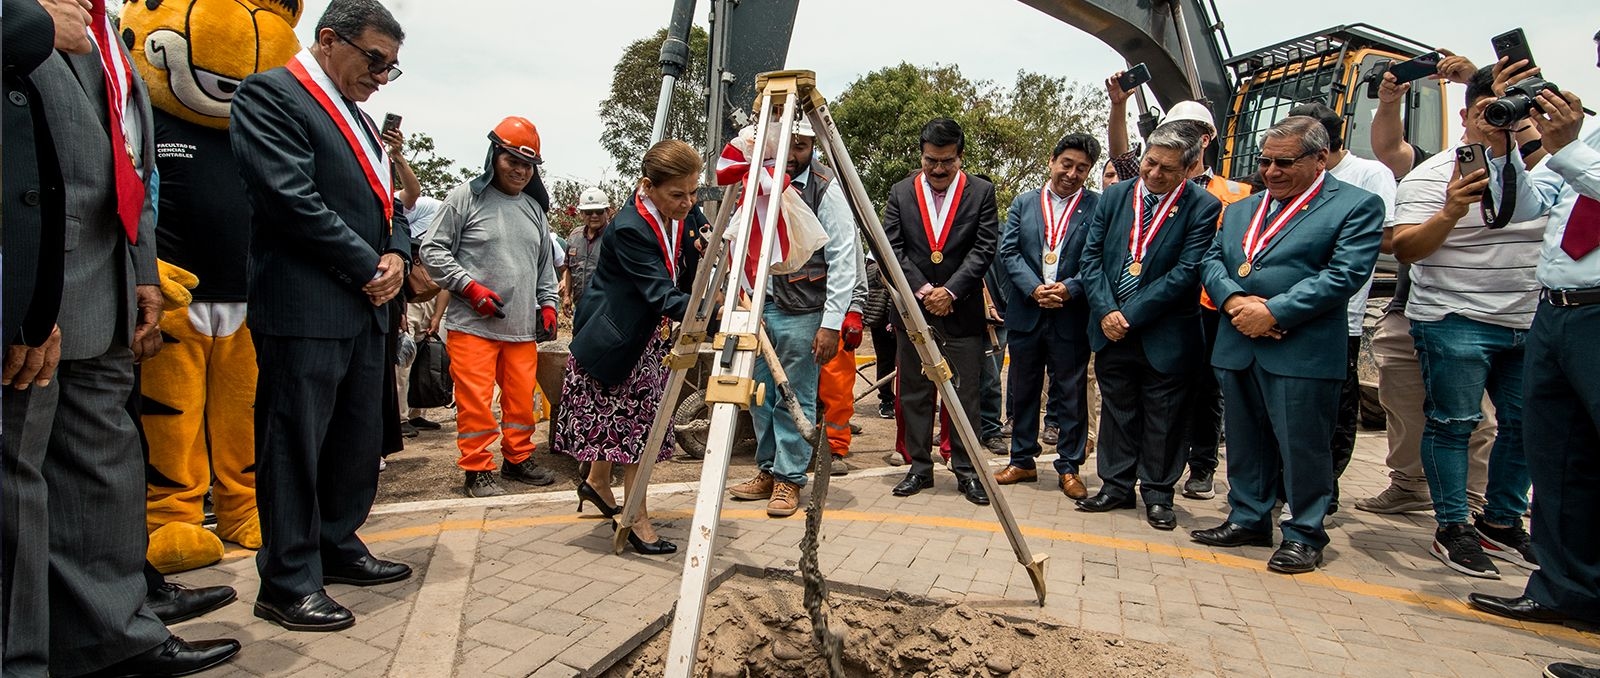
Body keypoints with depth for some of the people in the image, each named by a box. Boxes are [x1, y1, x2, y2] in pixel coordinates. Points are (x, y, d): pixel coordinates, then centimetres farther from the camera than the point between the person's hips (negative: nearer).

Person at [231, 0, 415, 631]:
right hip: (304, 307, -9)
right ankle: (287, 583, 10)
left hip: (365, 305, 9)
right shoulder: (270, 94, -7)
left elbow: (385, 202, 22)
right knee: (295, 442, -1)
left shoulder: (358, 118, 20)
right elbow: (292, 199, -17)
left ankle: (337, 547, 29)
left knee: (359, 437, 14)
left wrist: (396, 254, 1)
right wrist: (368, 268, -12)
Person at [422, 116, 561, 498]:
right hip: (472, 324, -5)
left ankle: (518, 459, 25)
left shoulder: (534, 208, 16)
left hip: (522, 327, 5)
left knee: (522, 397, 10)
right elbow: (432, 251, -4)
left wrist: (548, 303, 13)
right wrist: (471, 288, -13)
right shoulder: (465, 197, -2)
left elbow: (545, 264, 24)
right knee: (475, 400, -2)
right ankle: (476, 470, 9)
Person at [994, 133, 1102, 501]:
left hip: (1072, 316, -3)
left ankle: (1069, 467, 17)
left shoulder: (1098, 207, 1)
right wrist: (1035, 288, -12)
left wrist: (1068, 289, -18)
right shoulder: (1023, 203, 9)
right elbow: (1008, 252, 1)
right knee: (1022, 391, 11)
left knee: (1071, 394, 4)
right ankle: (1022, 461, 25)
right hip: (1025, 314, 3)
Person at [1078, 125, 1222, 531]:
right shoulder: (1115, 196, 3)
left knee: (1162, 417, 7)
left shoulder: (1202, 207, -9)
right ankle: (1116, 486, 25)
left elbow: (1186, 273, -15)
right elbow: (1091, 256, 3)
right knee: (1116, 411, 13)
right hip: (1111, 330, 4)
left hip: (1164, 334, -4)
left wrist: (1130, 314, -16)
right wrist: (1106, 310, -10)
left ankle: (1158, 494, 21)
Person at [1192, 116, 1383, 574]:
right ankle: (1248, 518, 27)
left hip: (1302, 352, -6)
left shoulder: (1357, 206, 0)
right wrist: (1233, 300, -10)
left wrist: (1272, 312, -17)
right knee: (1245, 441, 14)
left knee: (1301, 445, 0)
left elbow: (1344, 274, -12)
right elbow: (1212, 261, 11)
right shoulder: (1242, 209, 19)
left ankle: (1304, 534, 15)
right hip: (1238, 345, 6)